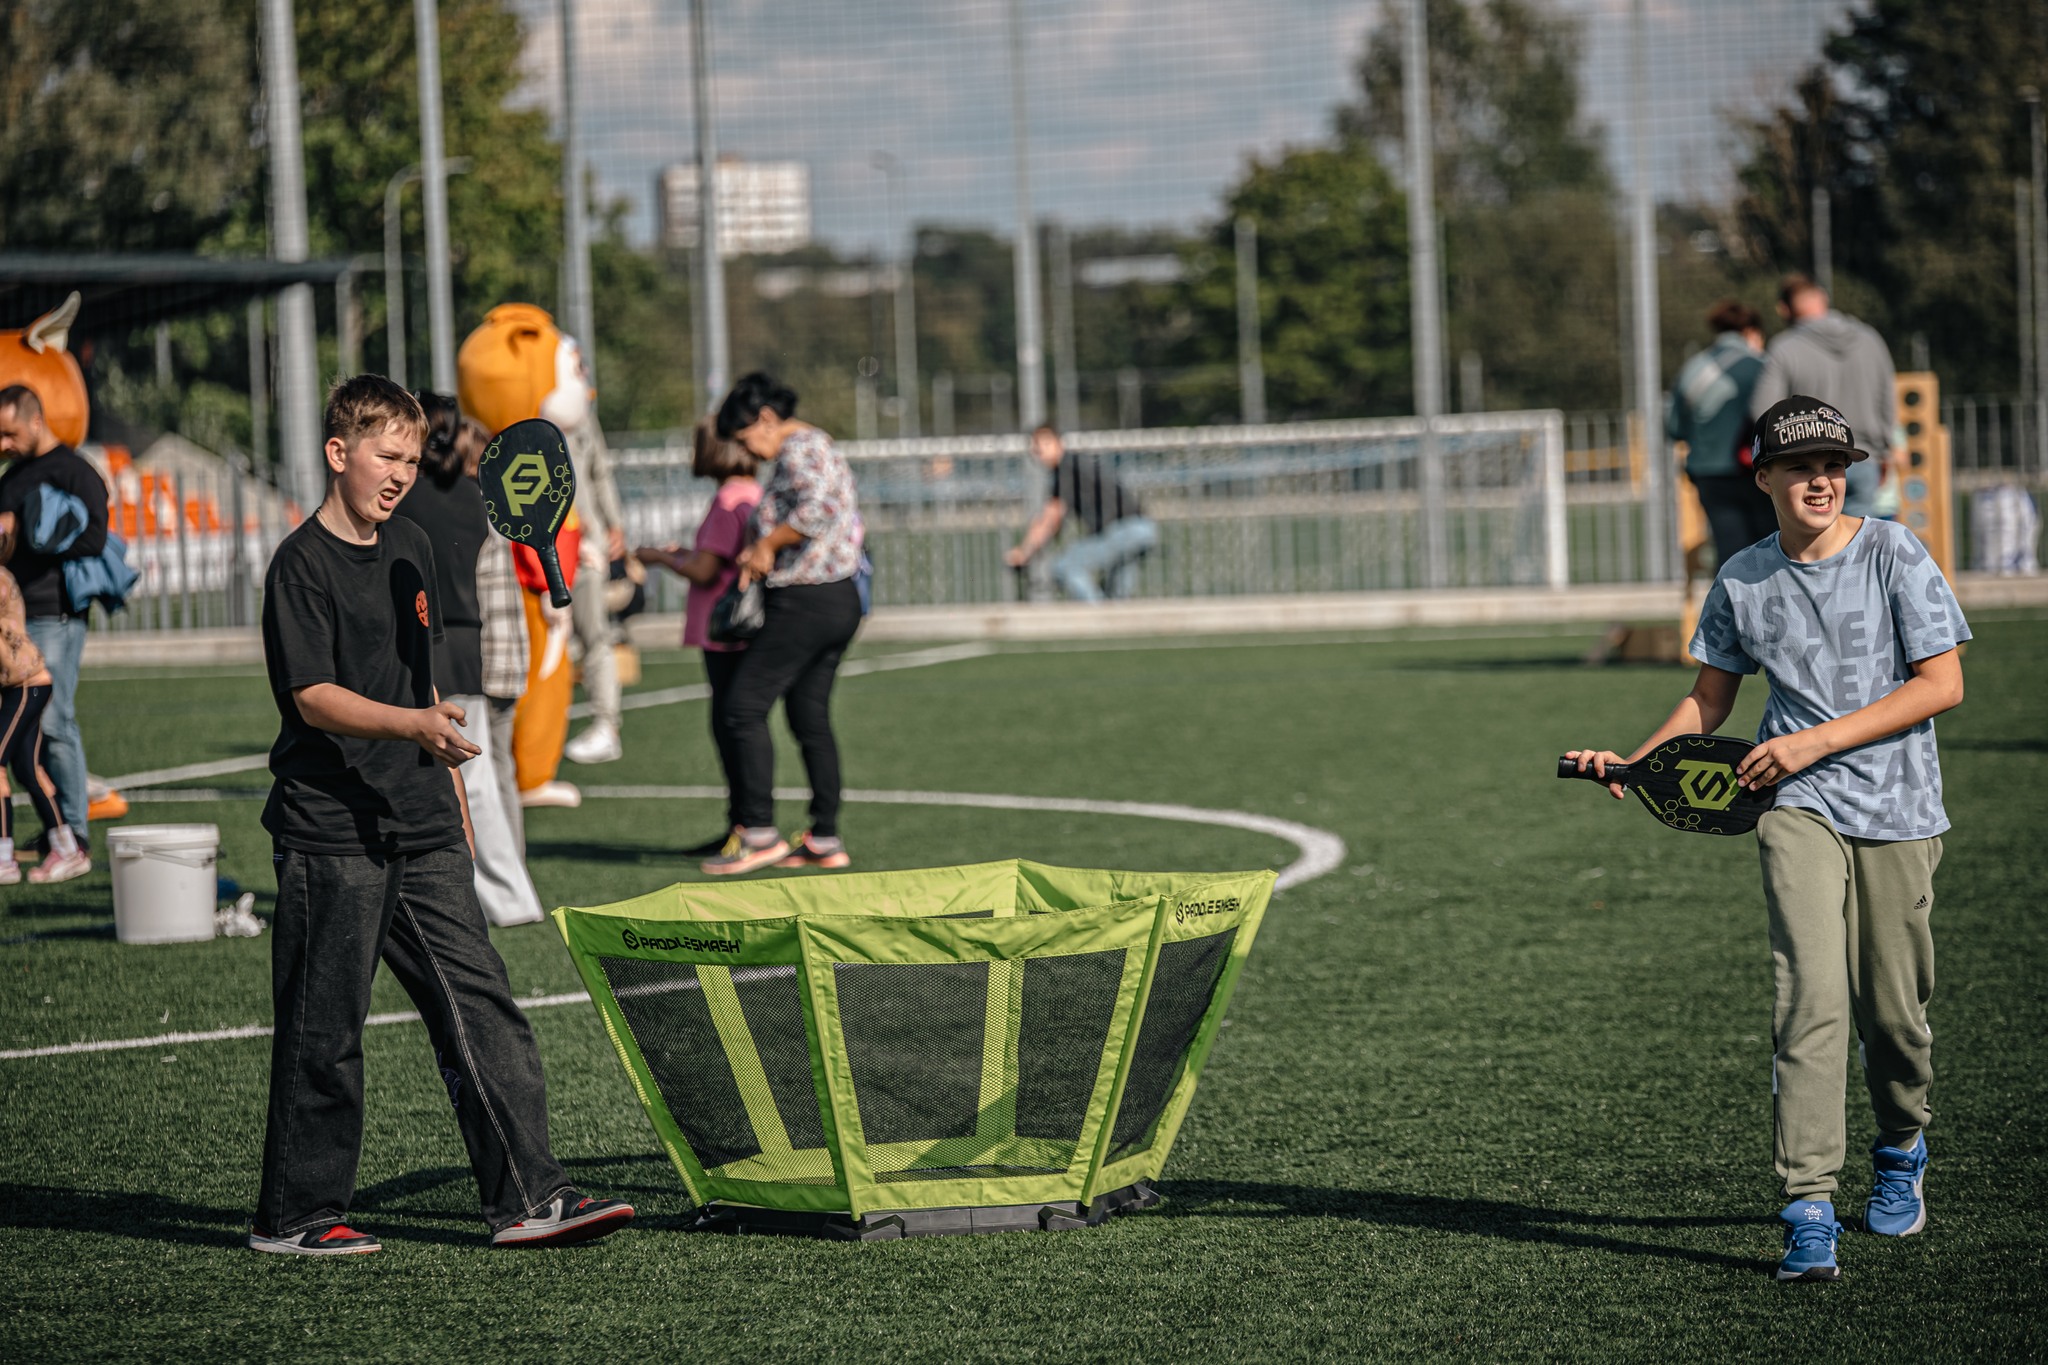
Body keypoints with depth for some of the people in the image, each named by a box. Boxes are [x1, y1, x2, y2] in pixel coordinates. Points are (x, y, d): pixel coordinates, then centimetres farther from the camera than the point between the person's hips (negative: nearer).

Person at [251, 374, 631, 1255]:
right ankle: (296, 1215, 11)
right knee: (323, 1030, 0)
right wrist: (414, 725, -32)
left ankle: (526, 1197, 1)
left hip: (421, 829, 7)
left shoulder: (412, 550, 14)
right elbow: (312, 695, -19)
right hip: (330, 833, -7)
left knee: (480, 1006, 0)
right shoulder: (302, 564, -9)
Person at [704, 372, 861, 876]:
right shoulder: (818, 448, 20)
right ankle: (825, 842, 13)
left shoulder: (800, 448, -11)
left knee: (745, 707, -7)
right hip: (840, 600, 10)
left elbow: (817, 507, -28)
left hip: (805, 602, -10)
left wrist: (767, 543, -15)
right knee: (810, 717, 13)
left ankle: (758, 834, -8)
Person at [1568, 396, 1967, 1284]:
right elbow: (1710, 700, 17)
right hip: (1801, 808, 1)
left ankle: (1901, 1152, 37)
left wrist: (1818, 740, -14)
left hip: (1898, 808, 0)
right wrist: (1632, 763, 0)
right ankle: (1810, 1208, -19)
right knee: (1812, 993, -17)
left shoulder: (1894, 554, -4)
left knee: (1891, 1009, 6)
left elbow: (1941, 684, -8)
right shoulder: (1744, 581, 5)